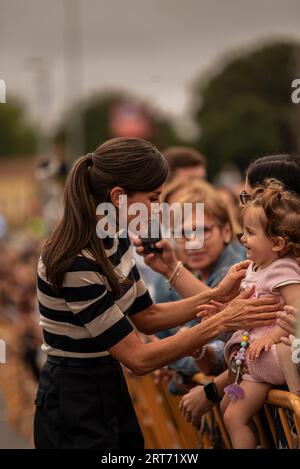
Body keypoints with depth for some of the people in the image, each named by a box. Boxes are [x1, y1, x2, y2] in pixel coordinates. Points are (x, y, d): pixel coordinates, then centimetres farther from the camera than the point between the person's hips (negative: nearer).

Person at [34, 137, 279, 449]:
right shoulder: (76, 264, -27)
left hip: (110, 389, 8)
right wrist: (221, 322, -22)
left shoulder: (114, 239, 0)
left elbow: (147, 317, 11)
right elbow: (139, 359, -24)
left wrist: (215, 295, 1)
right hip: (74, 410, -8)